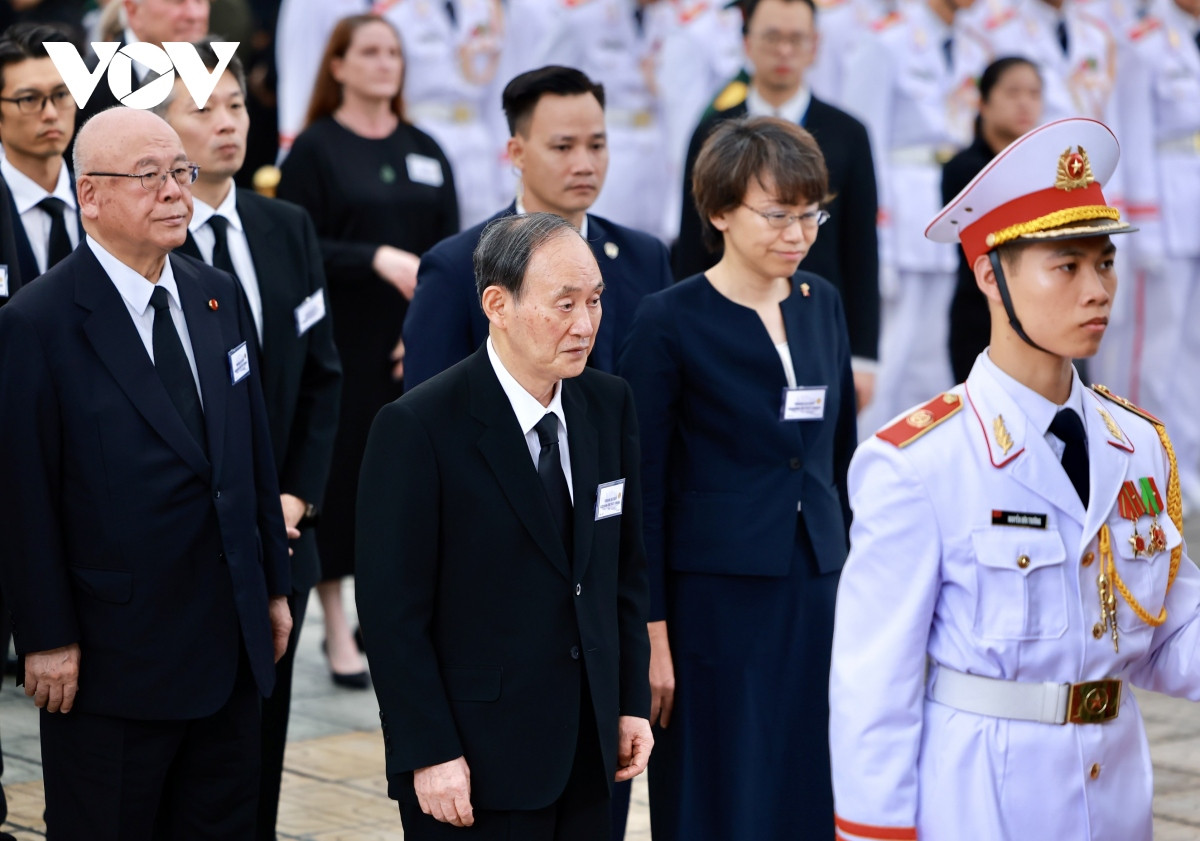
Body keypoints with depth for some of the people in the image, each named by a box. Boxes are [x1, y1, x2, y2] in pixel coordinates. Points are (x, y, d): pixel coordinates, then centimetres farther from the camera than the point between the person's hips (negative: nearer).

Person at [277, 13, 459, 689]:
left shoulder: (425, 151, 12)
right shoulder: (315, 149, -1)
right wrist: (378, 260, -20)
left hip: (416, 350, 4)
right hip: (342, 347, -4)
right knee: (341, 472, -2)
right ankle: (339, 632, 8)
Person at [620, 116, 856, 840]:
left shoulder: (823, 305, 8)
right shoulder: (671, 322, -9)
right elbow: (644, 487, -8)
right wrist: (652, 631, -10)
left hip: (819, 592, 5)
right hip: (718, 597, -5)